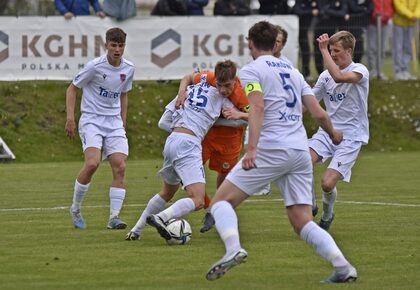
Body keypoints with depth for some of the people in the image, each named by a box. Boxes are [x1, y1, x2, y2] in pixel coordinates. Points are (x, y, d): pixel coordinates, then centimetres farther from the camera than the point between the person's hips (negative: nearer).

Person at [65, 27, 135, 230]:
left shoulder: (128, 69, 4)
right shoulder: (95, 66, -11)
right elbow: (72, 88, -2)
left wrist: (123, 122, 17)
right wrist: (70, 118, -10)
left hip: (114, 122, 5)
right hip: (91, 120, -5)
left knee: (120, 167, -10)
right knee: (92, 163, -23)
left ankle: (114, 217, -7)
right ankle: (75, 209, -3)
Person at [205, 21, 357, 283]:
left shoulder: (251, 70, 3)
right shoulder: (292, 71, 21)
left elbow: (257, 107, -15)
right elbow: (319, 113, 16)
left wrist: (252, 149, -25)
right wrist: (333, 133, 37)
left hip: (271, 150, -6)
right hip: (301, 152, 6)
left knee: (221, 200, 0)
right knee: (303, 222, 7)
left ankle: (234, 249, -26)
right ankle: (343, 267, -11)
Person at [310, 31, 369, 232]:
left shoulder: (360, 71, -8)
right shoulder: (325, 75, 9)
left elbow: (339, 77, -30)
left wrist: (323, 50, -25)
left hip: (351, 136, -5)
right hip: (327, 132, 5)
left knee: (327, 183, -17)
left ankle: (327, 216, 15)